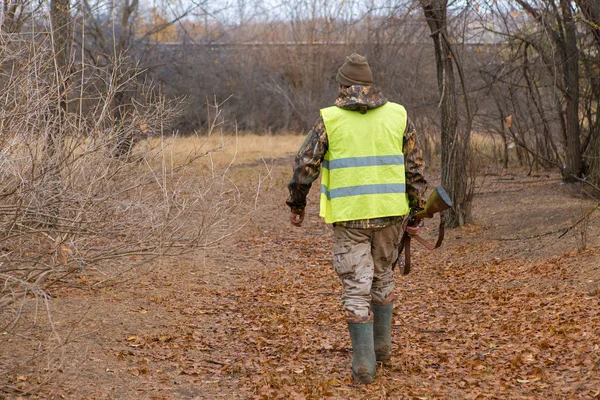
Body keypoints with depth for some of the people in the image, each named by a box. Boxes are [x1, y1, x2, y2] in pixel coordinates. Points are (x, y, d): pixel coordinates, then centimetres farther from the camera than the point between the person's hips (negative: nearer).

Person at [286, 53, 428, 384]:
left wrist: (296, 204, 10)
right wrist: (415, 213, 12)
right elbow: (415, 169, 4)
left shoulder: (330, 120, -3)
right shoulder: (397, 116, 3)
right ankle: (381, 344, 32)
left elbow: (304, 166, -4)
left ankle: (364, 363, 0)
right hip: (389, 213, 3)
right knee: (382, 277, 23)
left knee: (356, 287, 3)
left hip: (349, 217, -3)